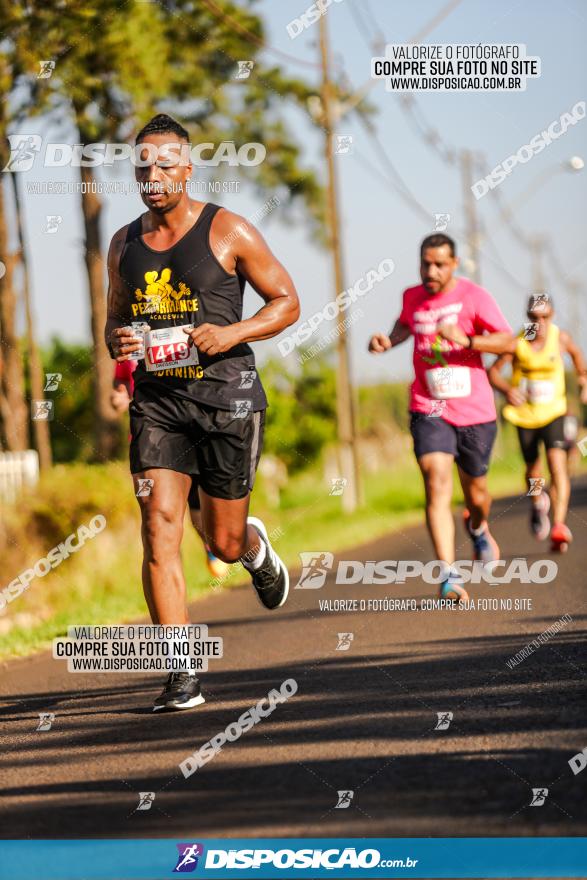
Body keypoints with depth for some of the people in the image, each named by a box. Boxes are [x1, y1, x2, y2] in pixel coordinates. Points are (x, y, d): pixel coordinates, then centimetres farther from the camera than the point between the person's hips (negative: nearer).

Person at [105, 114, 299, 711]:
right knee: (159, 532, -13)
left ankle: (255, 547, 46)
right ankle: (182, 677, -11)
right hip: (156, 399, 3)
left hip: (227, 396, -3)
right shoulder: (124, 245, 9)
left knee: (224, 543, 6)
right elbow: (115, 319, 22)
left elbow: (287, 303, 1)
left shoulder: (227, 232, -3)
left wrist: (232, 333, -16)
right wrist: (117, 342, -2)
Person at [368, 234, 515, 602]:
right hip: (429, 410, 1)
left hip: (474, 410, -1)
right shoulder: (412, 297, 7)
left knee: (475, 492, 13)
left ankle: (478, 527, 51)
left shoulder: (474, 296, -6)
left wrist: (466, 341, -27)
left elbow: (507, 341, -13)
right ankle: (450, 576, -26)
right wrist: (388, 341, 10)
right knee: (437, 485, -19)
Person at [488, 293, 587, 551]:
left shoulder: (560, 338, -8)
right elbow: (493, 371, -9)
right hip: (525, 414, 1)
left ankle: (559, 527, -27)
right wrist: (507, 389, -27)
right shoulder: (517, 343, -14)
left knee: (557, 463, -20)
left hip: (554, 413, -1)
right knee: (533, 470, 14)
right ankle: (537, 503, 50)